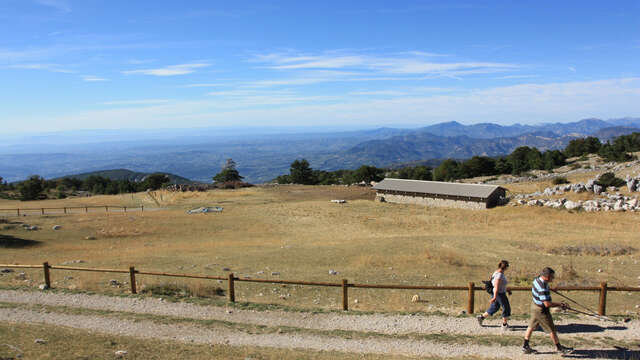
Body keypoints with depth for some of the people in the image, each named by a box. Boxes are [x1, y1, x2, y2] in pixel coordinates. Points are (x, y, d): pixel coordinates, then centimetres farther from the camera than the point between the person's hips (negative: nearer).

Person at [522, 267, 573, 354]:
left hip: (534, 306, 10)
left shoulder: (537, 279, -3)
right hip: (541, 310, -9)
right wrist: (559, 304, -19)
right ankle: (559, 348, 25)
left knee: (531, 326, 16)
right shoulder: (542, 288, -32)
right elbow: (547, 304, -29)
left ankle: (525, 346, 24)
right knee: (552, 330, 8)